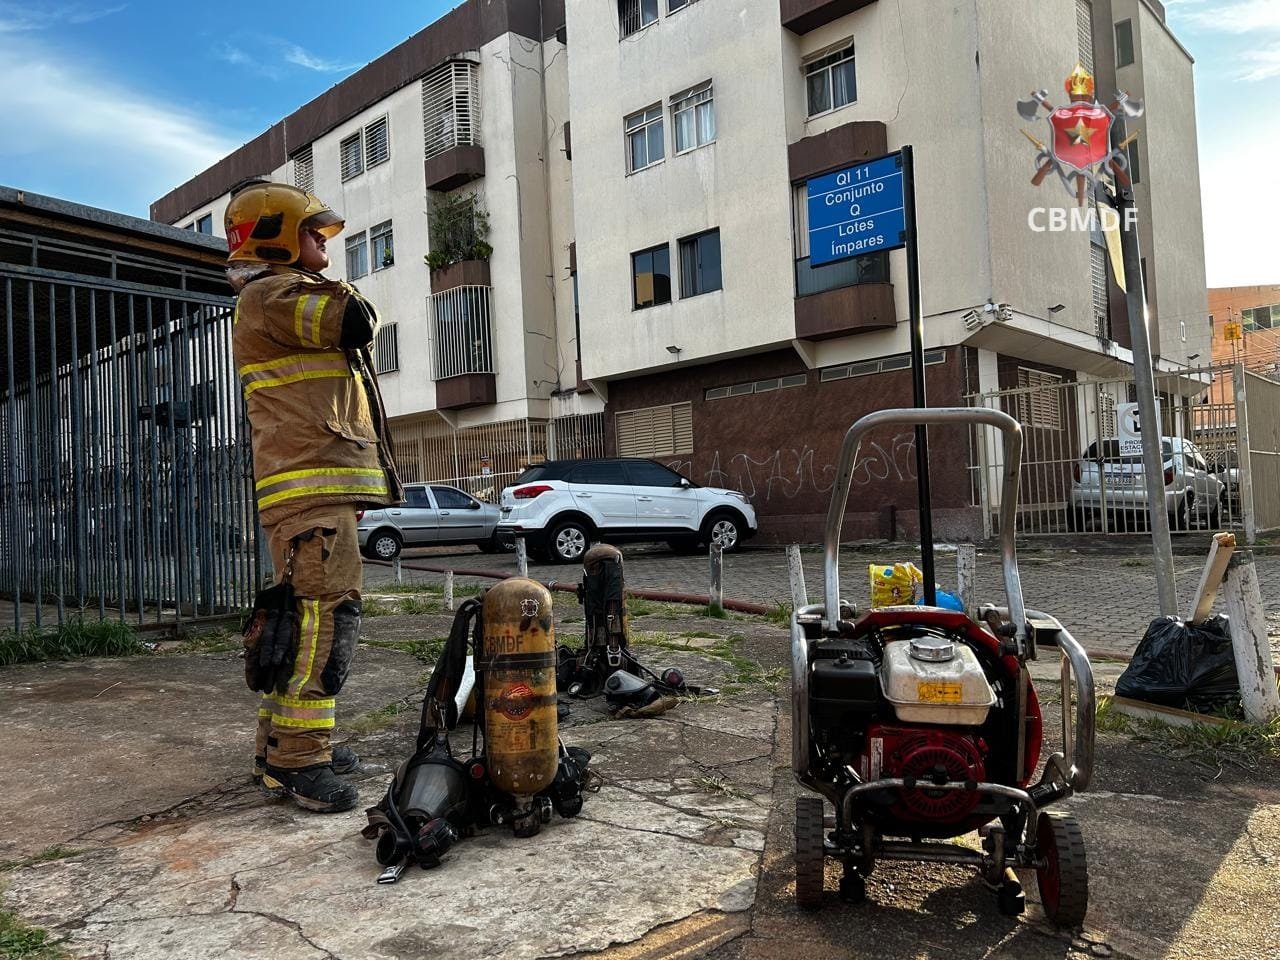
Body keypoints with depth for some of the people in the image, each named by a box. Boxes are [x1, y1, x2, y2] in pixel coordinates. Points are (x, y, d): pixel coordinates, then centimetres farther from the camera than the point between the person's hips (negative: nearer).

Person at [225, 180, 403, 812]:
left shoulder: (283, 298, 28)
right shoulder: (271, 293, -6)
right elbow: (358, 323, -18)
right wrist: (347, 300, 3)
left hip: (319, 488, 11)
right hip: (312, 488, -11)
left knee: (304, 616, 13)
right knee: (324, 617, -14)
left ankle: (281, 747, 21)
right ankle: (297, 760, -10)